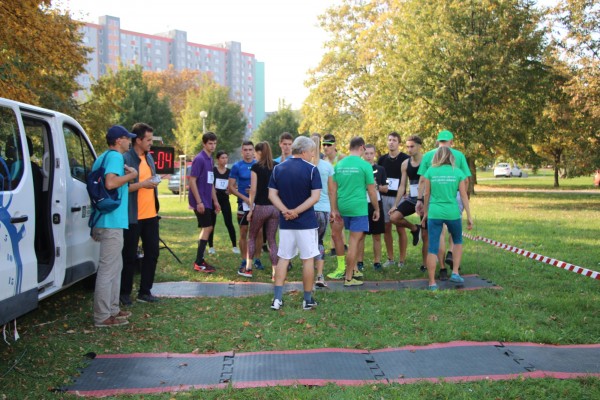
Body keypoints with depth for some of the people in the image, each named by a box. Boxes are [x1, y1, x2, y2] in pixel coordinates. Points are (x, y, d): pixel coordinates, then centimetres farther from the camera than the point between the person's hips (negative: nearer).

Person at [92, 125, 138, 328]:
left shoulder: (103, 157, 17)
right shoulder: (115, 156, -12)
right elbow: (110, 183, -27)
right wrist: (130, 175, -12)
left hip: (106, 220, 11)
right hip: (112, 221, -11)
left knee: (115, 266, 19)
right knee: (108, 269, -6)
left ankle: (112, 309, 27)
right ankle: (102, 317, -1)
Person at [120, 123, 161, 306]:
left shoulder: (149, 157, 13)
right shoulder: (125, 159, -13)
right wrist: (142, 184, -21)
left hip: (151, 215, 8)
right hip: (133, 217, -8)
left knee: (152, 253, 11)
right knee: (130, 256, 2)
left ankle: (145, 291, 22)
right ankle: (124, 293, 17)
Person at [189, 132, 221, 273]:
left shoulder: (210, 159, 13)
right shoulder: (199, 159, -13)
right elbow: (192, 181, -17)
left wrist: (215, 201, 18)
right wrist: (199, 202, -19)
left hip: (207, 201, 9)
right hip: (200, 201, -9)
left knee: (206, 228, 12)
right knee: (207, 228, -8)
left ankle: (200, 260, 20)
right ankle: (198, 263, -3)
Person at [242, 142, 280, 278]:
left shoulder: (256, 167, -5)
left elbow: (253, 190, -8)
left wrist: (250, 209, -2)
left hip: (261, 207, -3)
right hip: (276, 207, 4)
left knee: (252, 237, 15)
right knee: (272, 240, 10)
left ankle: (248, 268, 16)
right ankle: (275, 271, 4)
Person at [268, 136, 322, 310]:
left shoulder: (278, 169, 4)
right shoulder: (311, 169, -8)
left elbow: (272, 194, -2)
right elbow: (315, 197, -15)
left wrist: (286, 211, -11)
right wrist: (296, 211, -15)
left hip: (285, 223, 4)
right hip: (306, 222, -3)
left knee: (283, 258, 11)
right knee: (308, 259, 6)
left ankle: (277, 298, 6)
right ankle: (308, 300, 13)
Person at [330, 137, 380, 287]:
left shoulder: (339, 164, 8)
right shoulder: (364, 165, -7)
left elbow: (333, 190, 9)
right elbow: (371, 191, -4)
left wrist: (334, 210, 16)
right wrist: (377, 209, 7)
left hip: (343, 207, 6)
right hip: (359, 207, -6)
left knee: (355, 238, 22)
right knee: (354, 242, -2)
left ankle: (354, 269, 23)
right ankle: (349, 278, 2)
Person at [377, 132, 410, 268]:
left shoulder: (405, 159, -3)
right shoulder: (382, 159, 10)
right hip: (384, 197, 4)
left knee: (400, 228, -1)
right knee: (386, 228, 7)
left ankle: (402, 260, 6)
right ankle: (390, 259, 16)